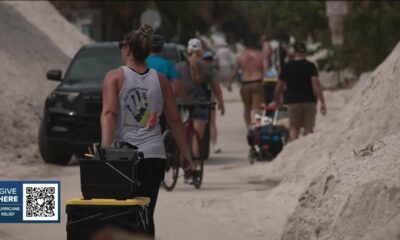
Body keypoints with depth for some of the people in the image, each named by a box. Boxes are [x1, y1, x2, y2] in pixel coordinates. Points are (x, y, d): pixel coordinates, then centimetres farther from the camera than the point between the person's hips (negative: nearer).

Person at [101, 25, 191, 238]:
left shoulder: (115, 77, 0)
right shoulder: (160, 80, 9)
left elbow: (109, 113, -13)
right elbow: (174, 119, 12)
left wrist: (106, 149, -20)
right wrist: (184, 151, 21)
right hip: (154, 156, 2)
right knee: (146, 215, 3)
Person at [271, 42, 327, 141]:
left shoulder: (287, 67, 3)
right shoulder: (310, 66, -3)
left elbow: (279, 86, 8)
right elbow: (316, 84, -12)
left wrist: (276, 101, 22)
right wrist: (322, 102, -13)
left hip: (293, 102, 1)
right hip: (309, 101, -1)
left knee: (294, 128, 6)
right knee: (308, 129, 5)